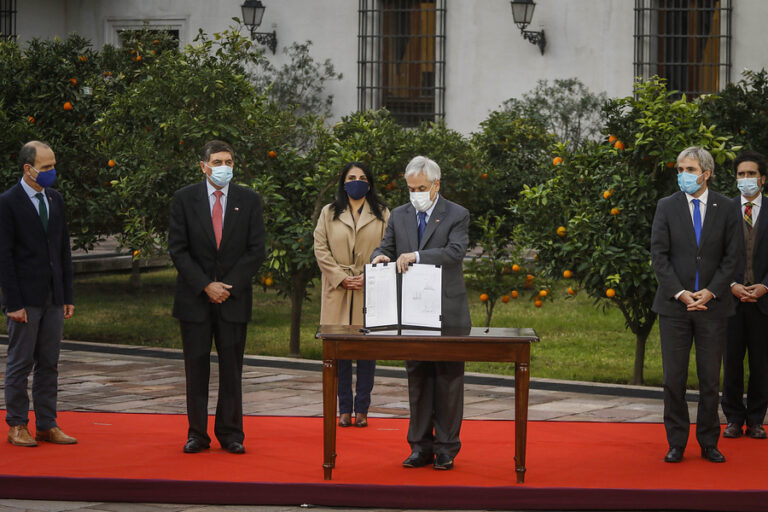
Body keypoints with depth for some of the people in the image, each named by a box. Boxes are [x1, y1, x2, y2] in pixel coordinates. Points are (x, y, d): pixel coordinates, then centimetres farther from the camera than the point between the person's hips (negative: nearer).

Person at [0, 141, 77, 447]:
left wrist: (68, 296, 10)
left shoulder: (55, 200, 12)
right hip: (25, 298, -6)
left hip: (53, 298, 6)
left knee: (49, 364, 8)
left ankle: (47, 425, 12)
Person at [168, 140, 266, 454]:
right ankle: (197, 434, 9)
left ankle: (231, 434, 10)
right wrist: (205, 286, -10)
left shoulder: (249, 201, 4)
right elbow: (178, 249, -2)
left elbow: (256, 250, 1)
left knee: (231, 367, 3)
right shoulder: (184, 199, 2)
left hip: (234, 298, 0)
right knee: (196, 366, 3)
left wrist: (228, 286, -8)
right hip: (195, 298, 0)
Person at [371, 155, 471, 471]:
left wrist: (416, 255, -27)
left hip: (447, 312, -4)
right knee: (417, 379, 8)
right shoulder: (399, 216, 12)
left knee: (448, 379, 0)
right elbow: (387, 247, 12)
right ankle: (420, 446, 14)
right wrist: (381, 256, -13)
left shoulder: (457, 216, -2)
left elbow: (455, 251, -16)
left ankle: (446, 449, 7)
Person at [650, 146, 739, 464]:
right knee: (673, 378, 1)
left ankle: (709, 443, 14)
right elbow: (659, 255, -1)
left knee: (710, 378, 4)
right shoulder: (667, 207, 3)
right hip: (674, 306, 0)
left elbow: (731, 256, 2)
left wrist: (711, 292, -10)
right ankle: (676, 443, 10)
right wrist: (680, 293, -11)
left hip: (712, 305, 0)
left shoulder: (725, 208, 3)